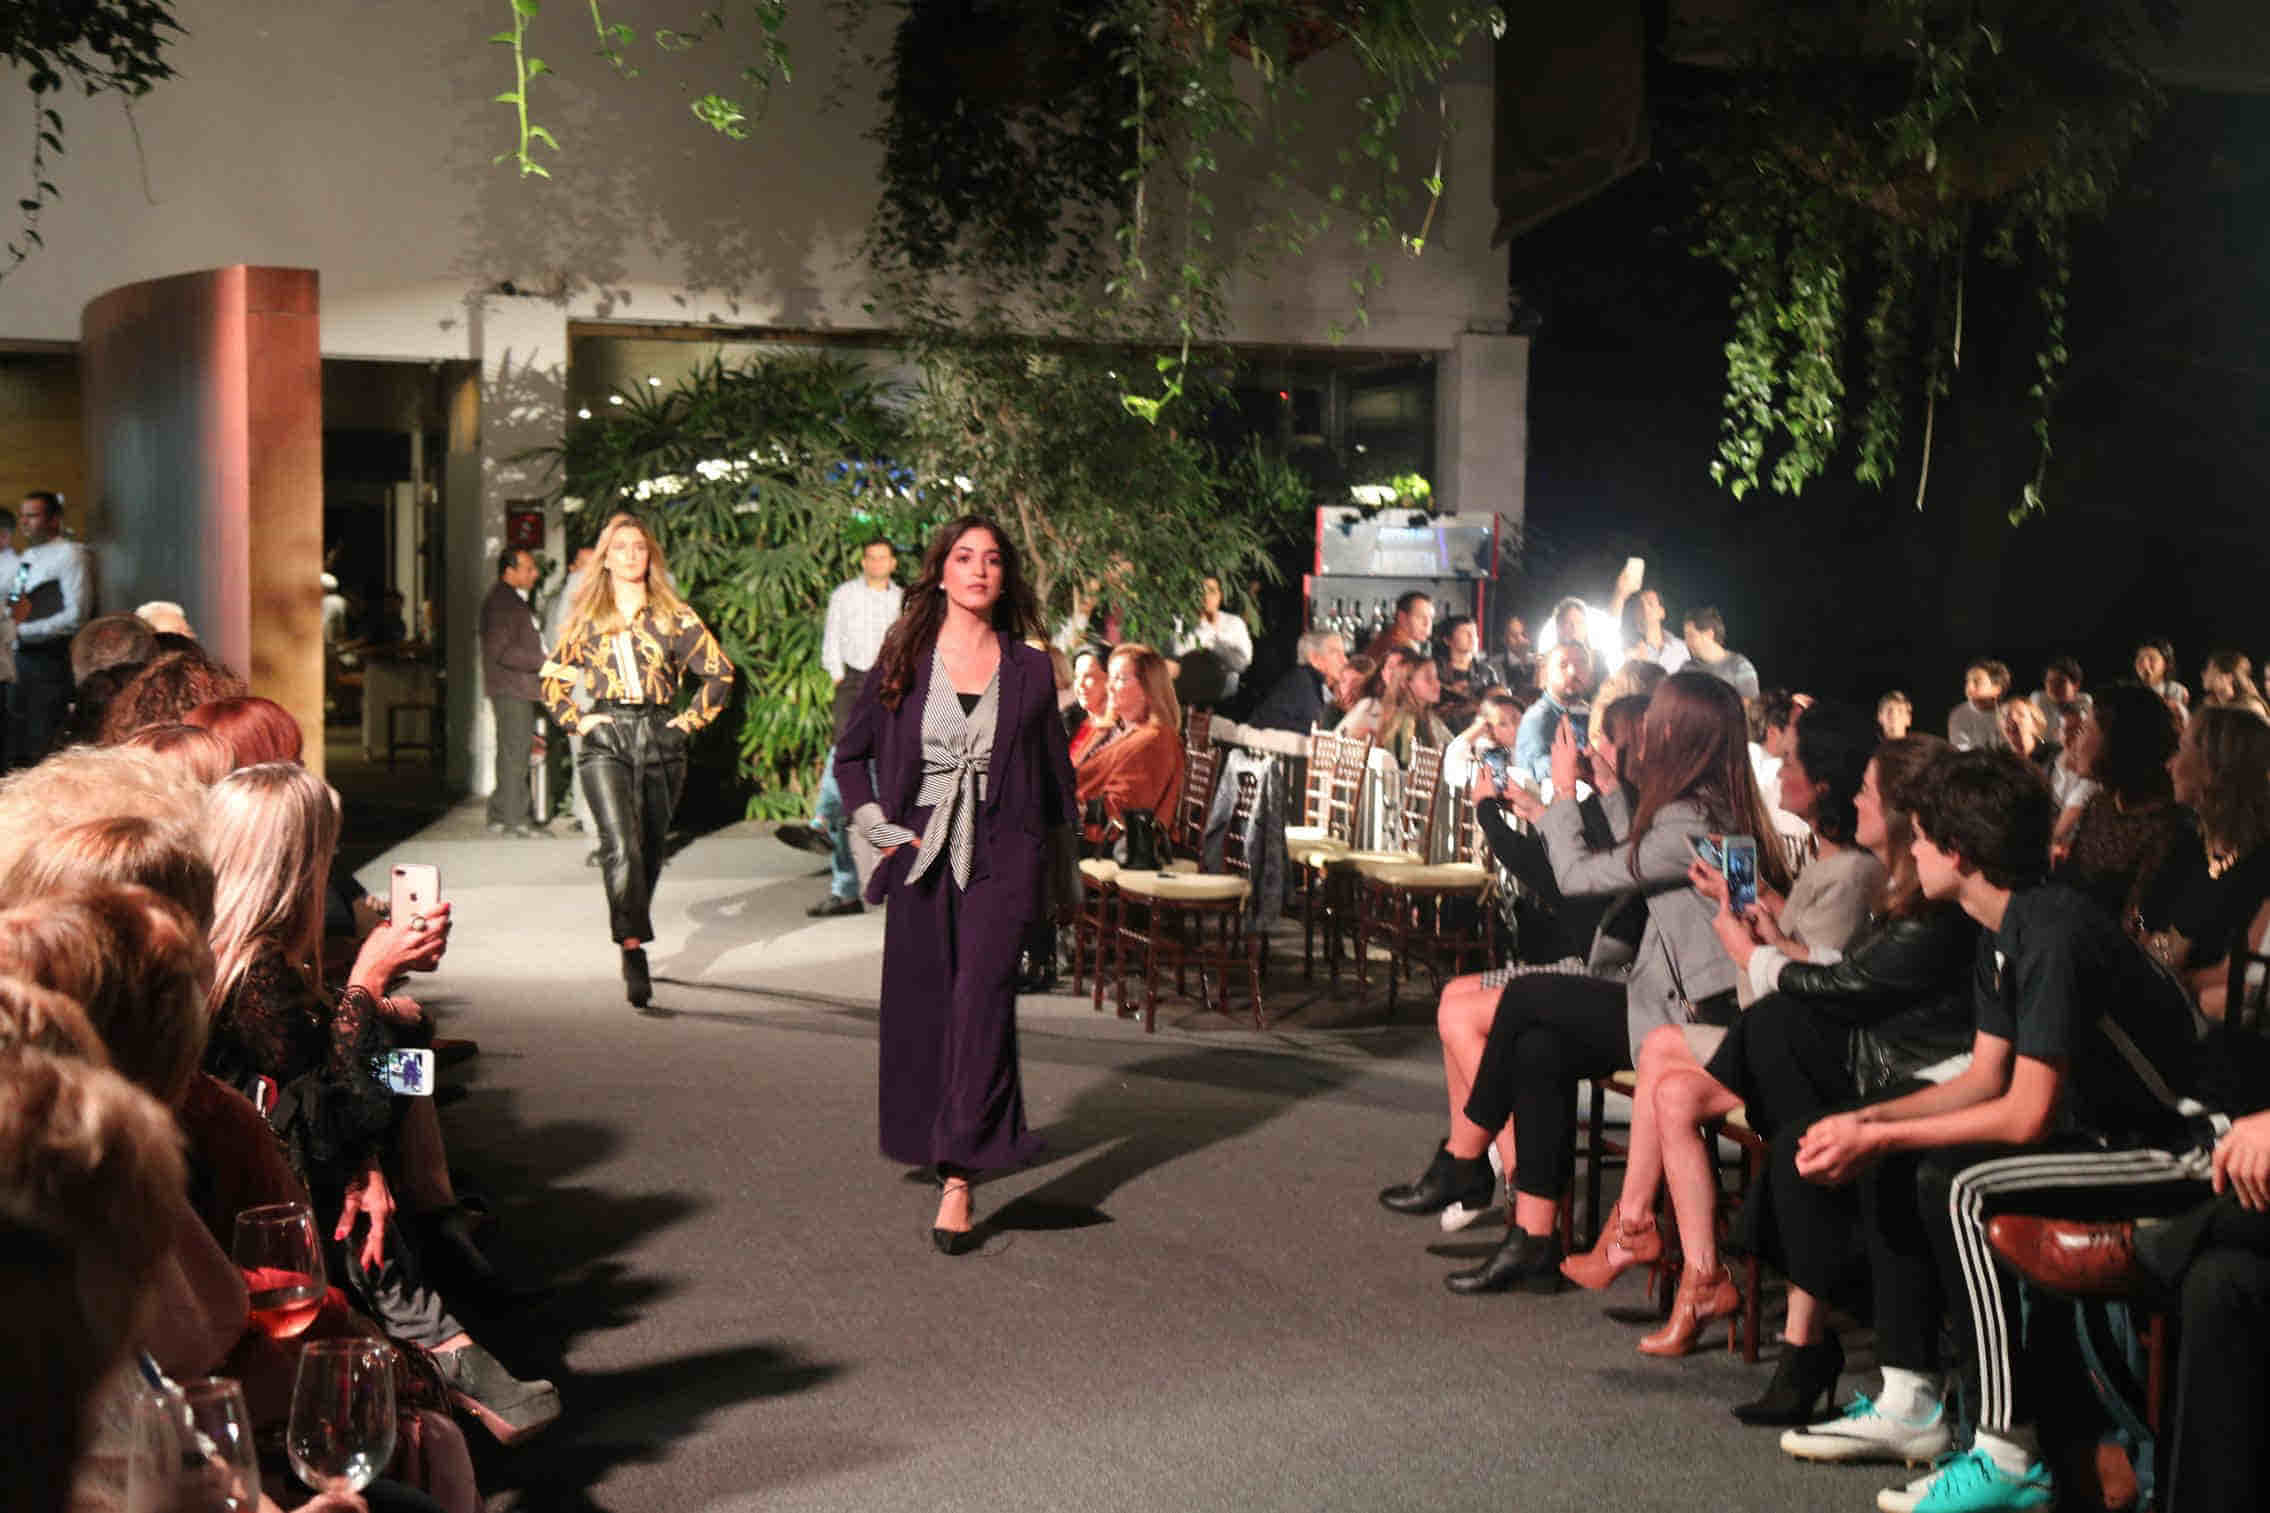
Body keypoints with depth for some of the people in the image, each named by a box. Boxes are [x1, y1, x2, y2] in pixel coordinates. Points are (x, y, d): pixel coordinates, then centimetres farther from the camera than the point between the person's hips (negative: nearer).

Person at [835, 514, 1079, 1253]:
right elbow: (851, 753, 15)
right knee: (920, 1009, 9)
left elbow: (1055, 776, 13)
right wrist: (882, 829, 2)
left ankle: (958, 1179, -16)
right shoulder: (902, 660, 5)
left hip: (1002, 855, -1)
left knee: (983, 1000, -14)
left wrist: (1064, 879, 16)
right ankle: (929, 1138, 32)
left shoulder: (1028, 669, 5)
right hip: (924, 854, 2)